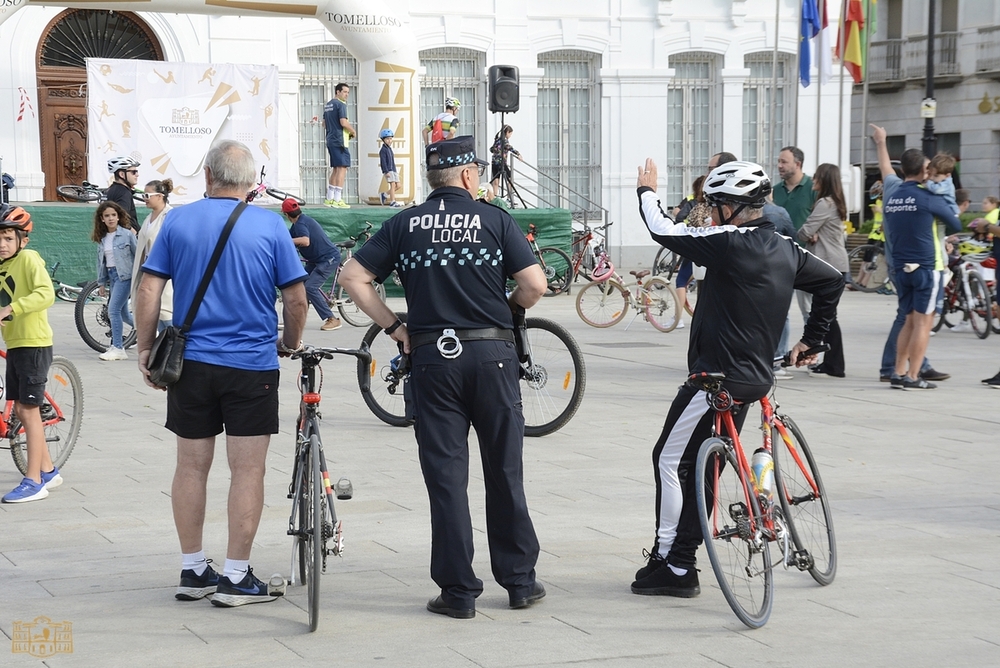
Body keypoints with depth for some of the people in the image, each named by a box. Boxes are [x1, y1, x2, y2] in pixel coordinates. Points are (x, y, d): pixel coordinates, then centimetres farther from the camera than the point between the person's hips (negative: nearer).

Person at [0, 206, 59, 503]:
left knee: (28, 410, -6)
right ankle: (48, 471, 24)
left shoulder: (28, 259, -12)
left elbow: (46, 294, -26)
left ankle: (34, 481, -2)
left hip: (33, 344, -8)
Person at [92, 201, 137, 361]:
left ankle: (117, 348, -8)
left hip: (125, 275, -7)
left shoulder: (127, 234, -8)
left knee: (113, 310, -13)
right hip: (111, 276, 7)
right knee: (123, 313, 11)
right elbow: (101, 261, 14)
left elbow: (138, 255, -6)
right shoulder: (102, 238, 9)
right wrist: (101, 283, 14)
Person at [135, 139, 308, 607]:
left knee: (192, 466, 11)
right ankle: (236, 577, 4)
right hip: (253, 364, -2)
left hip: (191, 362, 3)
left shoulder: (177, 221, 1)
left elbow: (149, 292, -1)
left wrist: (146, 350, 8)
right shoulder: (270, 226, -4)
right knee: (247, 470, 2)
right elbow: (296, 298, -3)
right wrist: (291, 343, 14)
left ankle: (192, 571, 19)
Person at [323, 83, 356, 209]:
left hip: (330, 140, 9)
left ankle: (329, 198, 17)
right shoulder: (340, 104, -11)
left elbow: (324, 123, 23)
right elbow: (343, 122, -19)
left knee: (335, 169, 16)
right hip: (339, 140, -9)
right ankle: (337, 200, -14)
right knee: (342, 168, -9)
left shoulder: (327, 105, 17)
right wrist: (353, 131, -4)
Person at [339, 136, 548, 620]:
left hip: (431, 357, 1)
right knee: (505, 471, 10)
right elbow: (534, 285, -7)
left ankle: (458, 592, 5)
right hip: (491, 353, -1)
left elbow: (352, 278, 0)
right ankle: (520, 582, 17)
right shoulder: (494, 218, -1)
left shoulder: (404, 225, 5)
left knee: (446, 476, 4)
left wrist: (393, 327, 6)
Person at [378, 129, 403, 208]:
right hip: (388, 171, -9)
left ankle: (384, 195, 17)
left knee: (398, 186, 4)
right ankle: (392, 202, -14)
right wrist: (386, 171, -21)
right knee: (393, 185, -14)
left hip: (393, 170, 9)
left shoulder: (390, 149, 20)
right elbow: (383, 162, -14)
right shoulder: (383, 150, -6)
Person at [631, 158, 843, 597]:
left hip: (718, 376, -9)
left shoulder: (729, 244, -18)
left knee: (670, 461, 1)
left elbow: (664, 231, -12)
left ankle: (672, 566, 1)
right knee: (702, 468, 16)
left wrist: (646, 191, 7)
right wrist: (810, 340, 24)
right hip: (756, 376, 9)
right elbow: (832, 281, 19)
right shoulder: (786, 250, 8)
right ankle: (681, 562, 21)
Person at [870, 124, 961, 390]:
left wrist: (881, 143, 46)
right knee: (923, 321, -3)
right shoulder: (928, 197, -9)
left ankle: (898, 373, 9)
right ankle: (912, 376, -7)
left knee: (909, 321, 14)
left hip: (899, 268, 6)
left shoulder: (891, 193, 6)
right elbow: (956, 225, 2)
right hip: (925, 267, -6)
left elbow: (887, 171, 29)